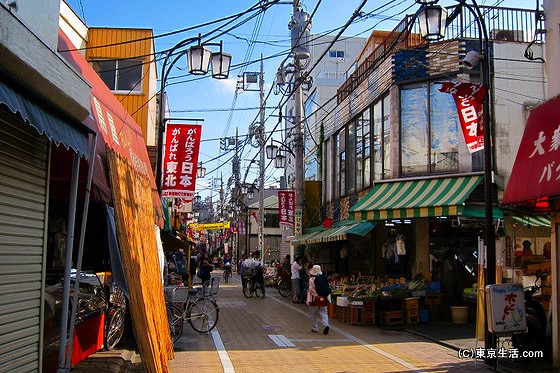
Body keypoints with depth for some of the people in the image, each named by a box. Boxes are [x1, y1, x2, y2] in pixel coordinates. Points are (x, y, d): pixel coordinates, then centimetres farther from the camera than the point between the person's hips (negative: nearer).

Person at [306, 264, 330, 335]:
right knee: (323, 313, 7)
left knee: (313, 314, 10)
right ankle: (326, 325, -15)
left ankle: (314, 328, 15)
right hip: (323, 299, 4)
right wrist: (327, 299, 15)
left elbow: (311, 290, -13)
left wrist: (309, 300, -11)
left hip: (315, 298, -4)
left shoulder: (311, 280, -11)